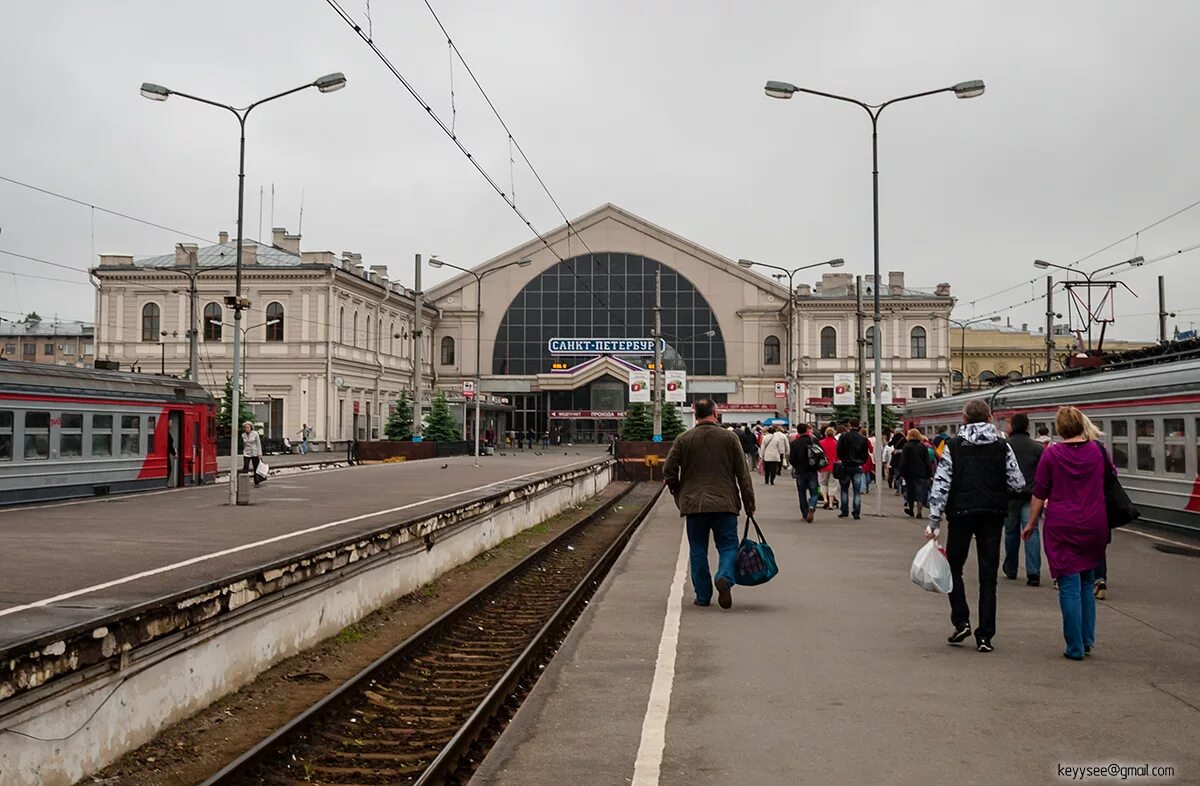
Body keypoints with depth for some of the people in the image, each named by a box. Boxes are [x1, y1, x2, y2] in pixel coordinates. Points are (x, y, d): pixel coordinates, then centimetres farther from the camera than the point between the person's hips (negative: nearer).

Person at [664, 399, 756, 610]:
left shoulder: (683, 439, 2)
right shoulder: (729, 438, 1)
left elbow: (669, 472, 2)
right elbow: (743, 474, 1)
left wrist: (679, 495, 17)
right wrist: (749, 503, 7)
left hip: (693, 504, 1)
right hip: (725, 503, -1)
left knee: (698, 551, 10)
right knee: (728, 545, 7)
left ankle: (703, 596, 12)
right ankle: (724, 577, -20)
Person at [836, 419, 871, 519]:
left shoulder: (844, 436, -6)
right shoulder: (863, 439, -1)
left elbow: (839, 451, -6)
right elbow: (866, 454, 4)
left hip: (846, 466, -1)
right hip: (858, 467, 1)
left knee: (844, 490, 11)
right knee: (857, 491, 3)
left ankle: (844, 511, 8)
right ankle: (856, 514, 0)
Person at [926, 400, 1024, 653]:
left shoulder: (953, 446, -2)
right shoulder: (1002, 446, 1)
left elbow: (941, 484, -7)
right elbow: (1018, 483, -1)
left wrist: (934, 520, -5)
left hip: (961, 512, -1)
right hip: (993, 514, 2)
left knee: (954, 567, 15)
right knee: (988, 575, 6)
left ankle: (961, 622, 4)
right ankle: (985, 635, 5)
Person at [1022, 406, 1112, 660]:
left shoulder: (1051, 453, -7)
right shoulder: (1098, 450, 0)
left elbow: (1039, 494, -3)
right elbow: (1112, 475, 20)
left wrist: (1031, 524, 7)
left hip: (1062, 527, -3)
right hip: (1094, 526, 3)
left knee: (1070, 587, 0)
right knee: (1086, 583, 18)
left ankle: (1076, 648, 2)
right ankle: (1087, 639, 20)